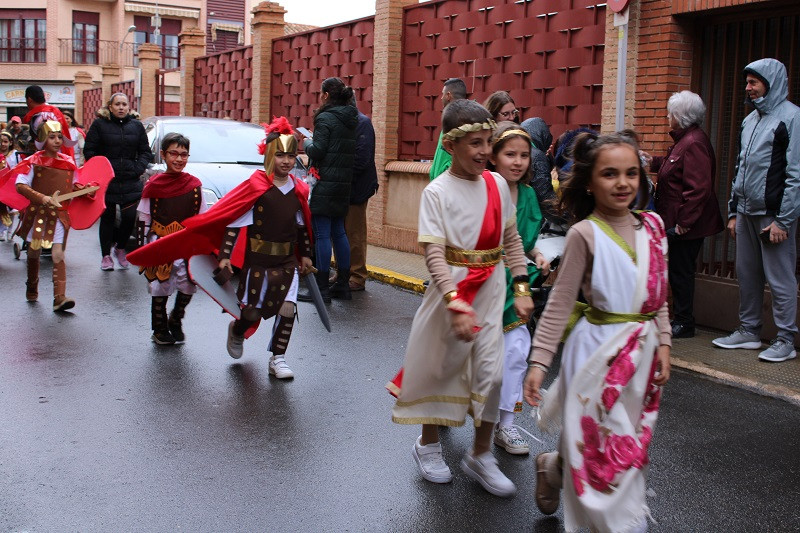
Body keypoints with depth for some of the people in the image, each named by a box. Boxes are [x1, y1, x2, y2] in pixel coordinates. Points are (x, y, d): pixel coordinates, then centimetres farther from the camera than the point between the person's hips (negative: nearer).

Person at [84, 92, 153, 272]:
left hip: (131, 183, 2)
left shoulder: (136, 126, 9)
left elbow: (146, 152, 12)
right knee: (107, 218, 6)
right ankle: (106, 256, 18)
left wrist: (137, 168, -3)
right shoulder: (99, 125, 0)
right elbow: (89, 151, 0)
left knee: (129, 218, -5)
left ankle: (121, 248, 21)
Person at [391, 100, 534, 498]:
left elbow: (511, 239, 10)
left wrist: (521, 288, 4)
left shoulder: (497, 184, 3)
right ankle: (428, 442, 33)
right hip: (454, 287, -4)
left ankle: (480, 456, 19)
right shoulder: (437, 192, -12)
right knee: (442, 364, 10)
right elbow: (434, 253, -20)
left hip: (492, 287, 4)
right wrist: (454, 301, -31)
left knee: (492, 370, 2)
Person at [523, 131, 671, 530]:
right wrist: (538, 362, -12)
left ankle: (552, 467, 40)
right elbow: (560, 304, -10)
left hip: (642, 348, 6)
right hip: (600, 348, -6)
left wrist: (663, 344, 5)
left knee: (632, 440, 17)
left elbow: (659, 295, 11)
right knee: (608, 444, 0)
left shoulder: (652, 226, 3)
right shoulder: (585, 234, -12)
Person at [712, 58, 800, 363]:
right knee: (747, 274, 12)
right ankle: (749, 331, 23)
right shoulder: (750, 120, 17)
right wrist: (733, 211, 17)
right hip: (747, 213, 8)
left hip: (774, 215, -8)